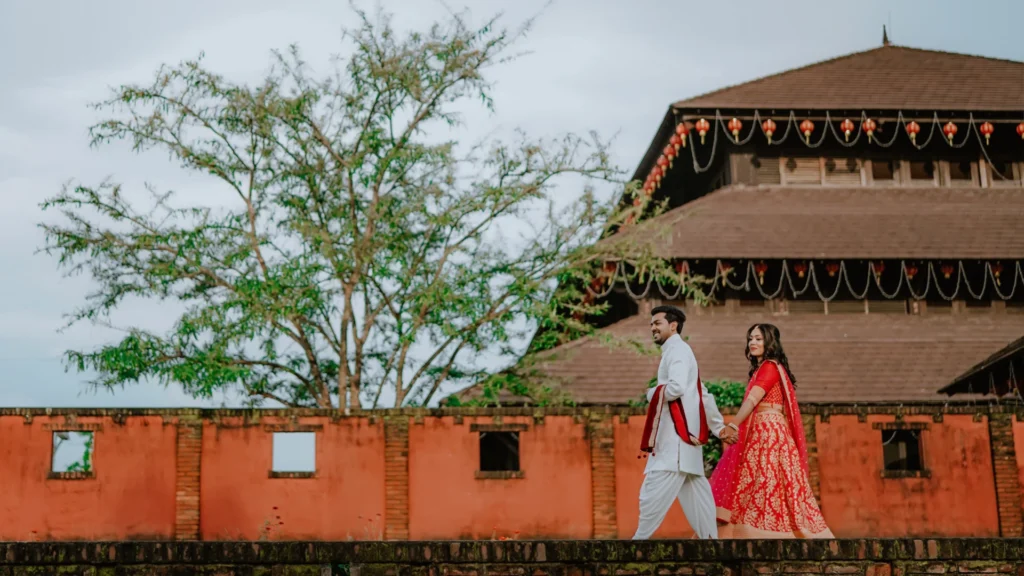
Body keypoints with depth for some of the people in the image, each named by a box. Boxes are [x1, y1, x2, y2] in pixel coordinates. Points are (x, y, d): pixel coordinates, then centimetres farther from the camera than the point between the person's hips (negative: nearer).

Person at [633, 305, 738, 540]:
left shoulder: (678, 350, -8)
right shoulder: (676, 352, 22)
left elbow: (677, 388, -25)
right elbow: (704, 396, 23)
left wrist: (652, 393, -6)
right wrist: (719, 426, 22)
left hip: (678, 432, -10)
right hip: (677, 433, 10)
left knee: (656, 489, -11)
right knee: (693, 489, 9)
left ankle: (641, 537, -11)